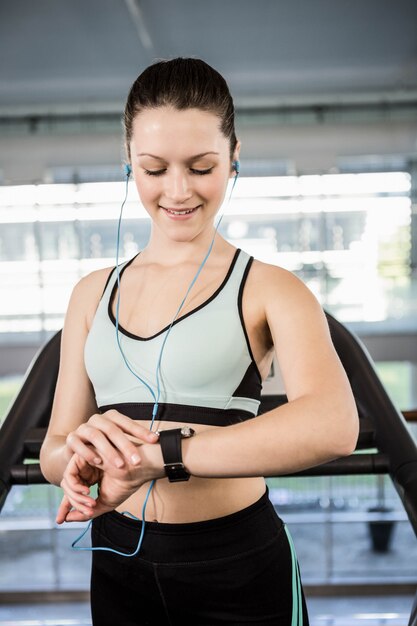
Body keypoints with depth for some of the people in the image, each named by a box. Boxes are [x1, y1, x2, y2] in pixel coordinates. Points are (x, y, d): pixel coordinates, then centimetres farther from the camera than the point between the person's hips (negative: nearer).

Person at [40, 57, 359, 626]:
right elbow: (53, 455, 4)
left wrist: (153, 454, -31)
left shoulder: (269, 290, -9)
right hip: (119, 566, 4)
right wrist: (83, 451, -20)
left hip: (239, 572, -3)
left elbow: (332, 426, -28)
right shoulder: (94, 294, 5)